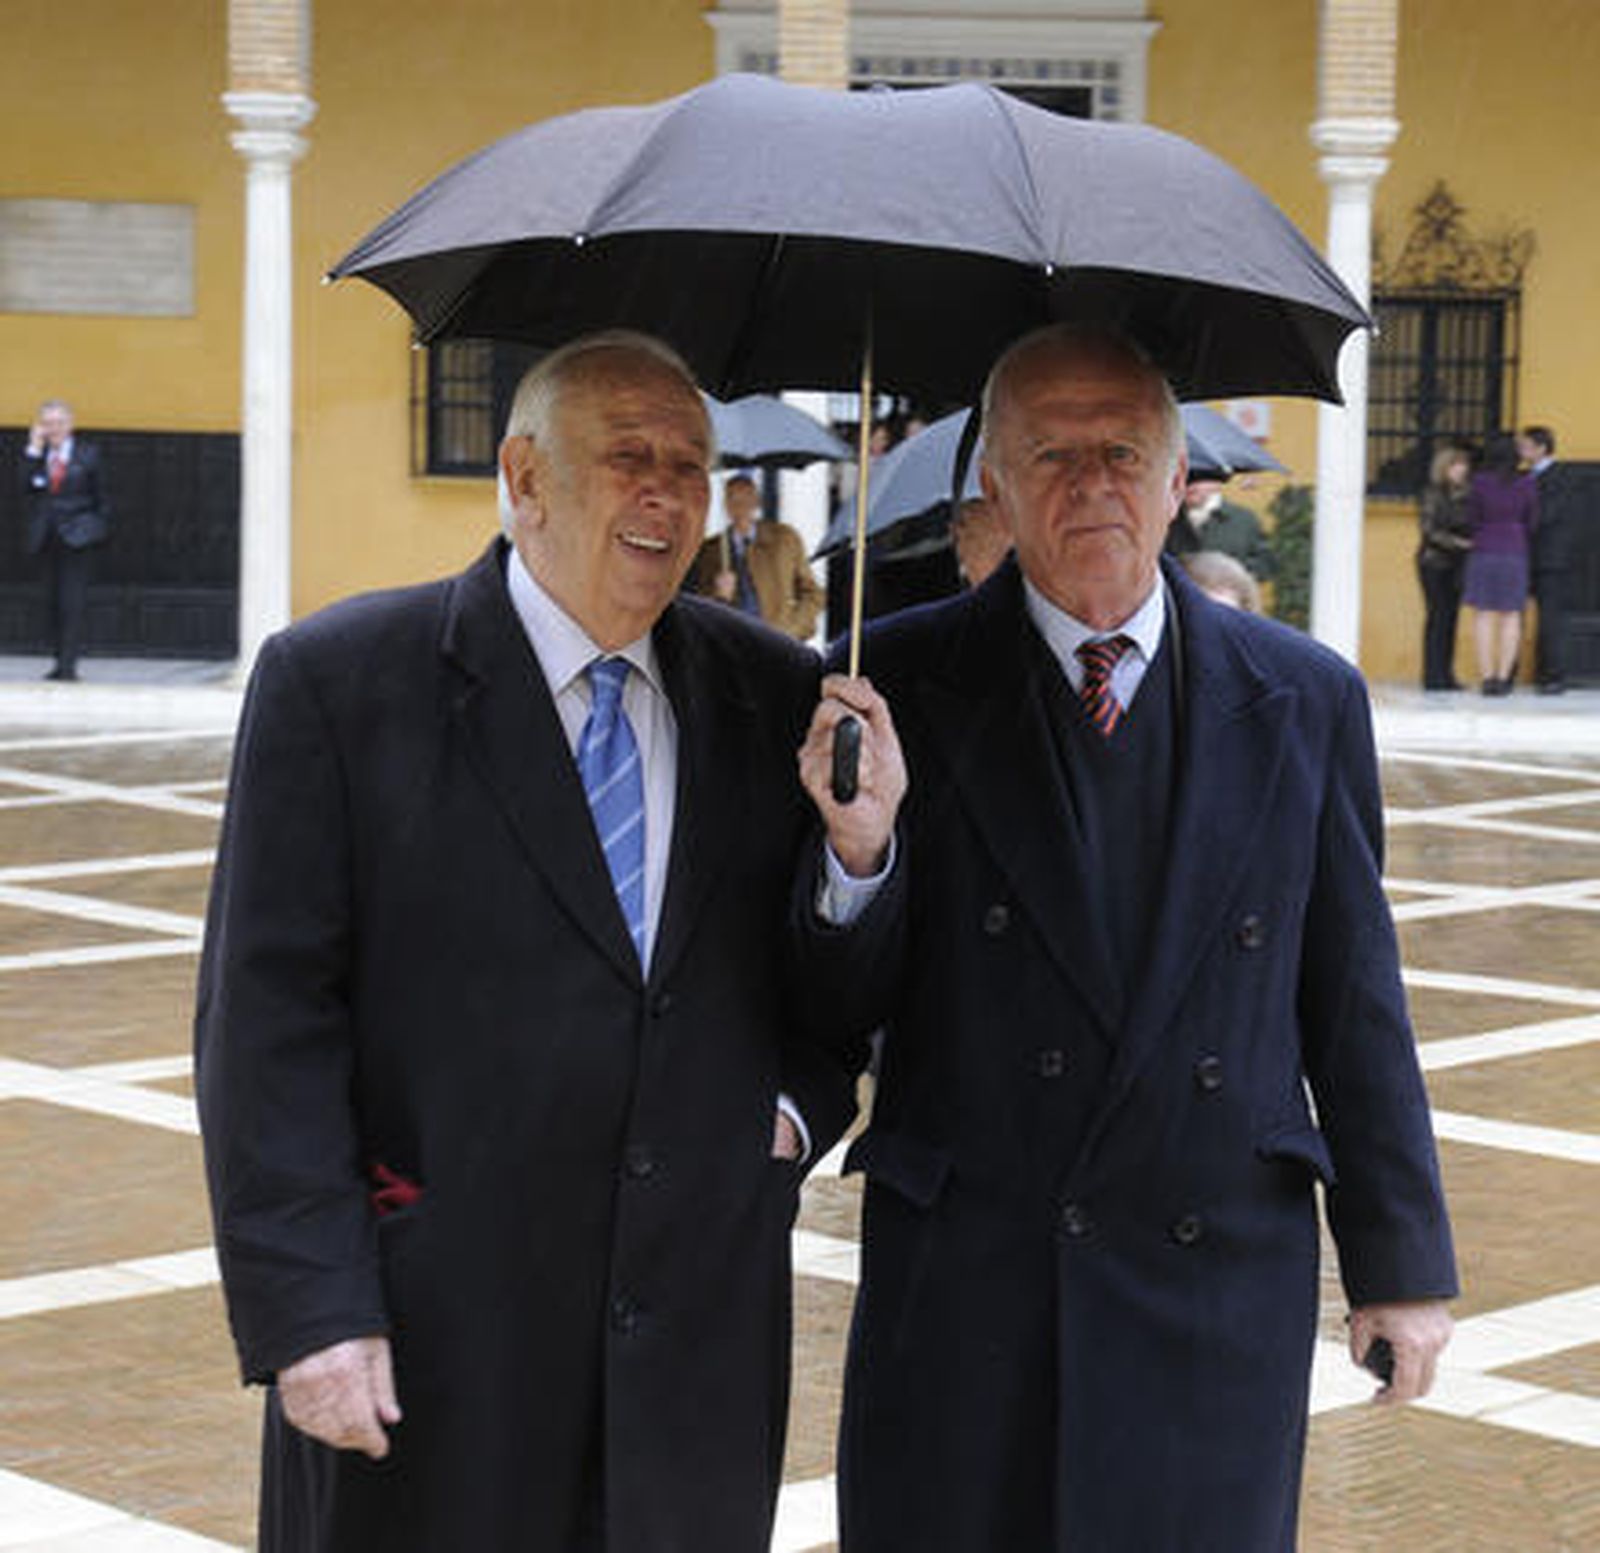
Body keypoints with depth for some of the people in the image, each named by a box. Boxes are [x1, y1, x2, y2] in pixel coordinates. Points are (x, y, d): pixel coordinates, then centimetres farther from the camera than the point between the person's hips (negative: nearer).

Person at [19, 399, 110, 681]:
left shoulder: (87, 454, 3)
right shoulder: (36, 455, 9)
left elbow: (100, 497, 6)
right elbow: (27, 490, -6)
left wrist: (99, 528, 0)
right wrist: (34, 451, -8)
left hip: (75, 536, -4)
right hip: (47, 537, 4)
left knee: (73, 601, -8)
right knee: (55, 601, 8)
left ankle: (69, 664, -9)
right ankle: (59, 660, 14)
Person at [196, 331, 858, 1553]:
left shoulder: (778, 697, 7)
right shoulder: (337, 681, -5)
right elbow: (268, 1020, -8)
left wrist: (799, 1102, 1)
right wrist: (308, 1310, -14)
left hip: (701, 1352, 4)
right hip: (428, 1346, -3)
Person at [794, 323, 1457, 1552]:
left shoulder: (1304, 702, 3)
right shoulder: (906, 684, -3)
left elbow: (1354, 1001, 7)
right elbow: (847, 1006, -2)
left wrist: (1402, 1262, 7)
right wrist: (861, 846, -22)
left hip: (1224, 1286, 1)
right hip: (962, 1296, -1)